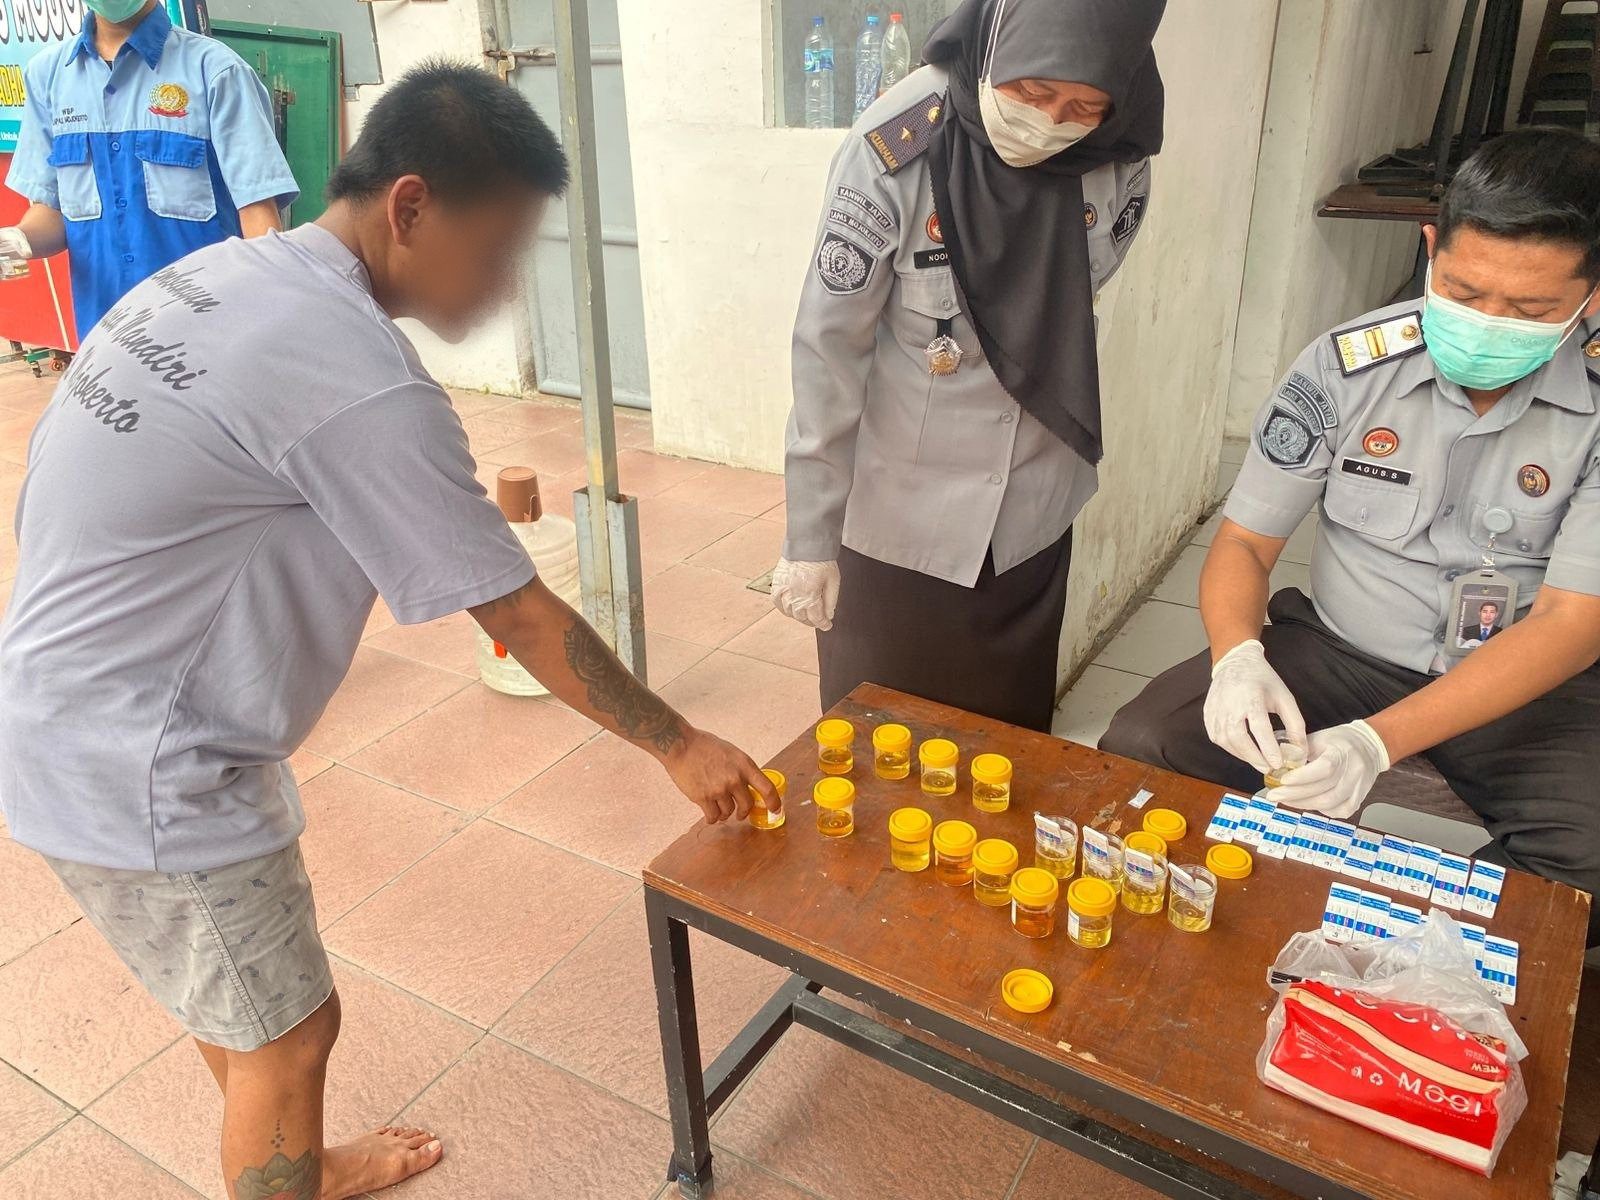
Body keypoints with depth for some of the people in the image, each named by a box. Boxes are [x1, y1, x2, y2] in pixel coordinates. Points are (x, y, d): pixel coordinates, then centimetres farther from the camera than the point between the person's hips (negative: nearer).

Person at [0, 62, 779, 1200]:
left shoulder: (225, 272, 1)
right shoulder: (360, 380, -26)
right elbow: (521, 616, -20)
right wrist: (679, 744, -8)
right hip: (141, 768, -9)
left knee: (240, 988, 26)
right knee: (288, 1028, 10)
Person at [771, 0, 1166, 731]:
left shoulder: (1121, 158, -10)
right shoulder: (893, 151, -23)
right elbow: (828, 349, -17)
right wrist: (810, 535, -14)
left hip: (1031, 511, 4)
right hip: (896, 511, -3)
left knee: (1011, 733, 17)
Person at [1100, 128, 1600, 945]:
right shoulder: (1348, 367, -11)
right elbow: (1245, 541, -5)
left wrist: (1379, 740, -31)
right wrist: (1237, 656, -29)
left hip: (1530, 687, 0)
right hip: (1341, 652, 1)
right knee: (1136, 752, -22)